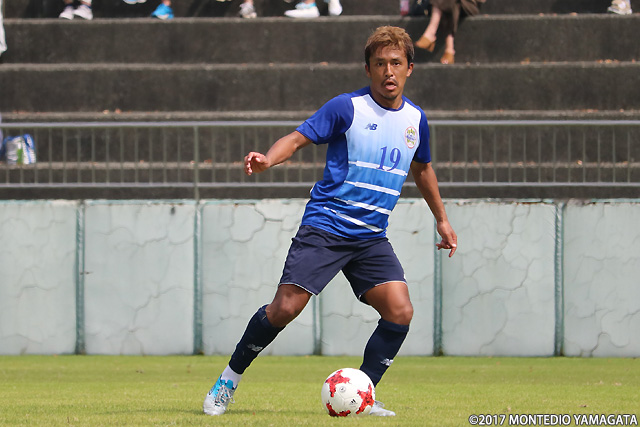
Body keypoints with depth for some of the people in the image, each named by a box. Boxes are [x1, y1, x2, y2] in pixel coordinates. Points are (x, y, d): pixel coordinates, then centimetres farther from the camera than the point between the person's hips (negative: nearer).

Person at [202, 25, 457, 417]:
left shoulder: (416, 120, 10)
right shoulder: (347, 108, -6)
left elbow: (422, 169, 27)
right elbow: (299, 138, -10)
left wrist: (442, 219, 34)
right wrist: (268, 159, -31)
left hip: (372, 237, 5)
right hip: (325, 227, -5)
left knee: (400, 312, -13)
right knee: (285, 307, -13)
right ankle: (229, 380, 6)